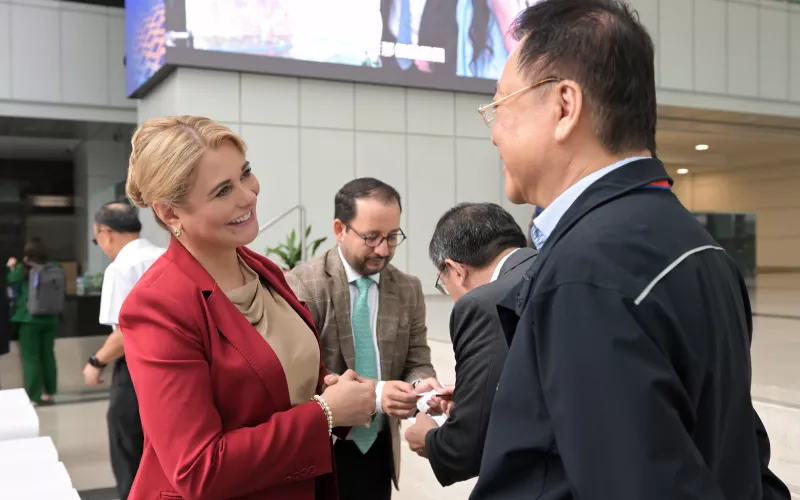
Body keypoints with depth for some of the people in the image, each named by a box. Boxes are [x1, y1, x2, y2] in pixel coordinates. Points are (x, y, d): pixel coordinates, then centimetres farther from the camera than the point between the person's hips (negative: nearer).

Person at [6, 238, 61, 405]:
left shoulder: (23, 269, -9)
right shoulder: (54, 268, -3)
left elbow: (11, 281, 8)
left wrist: (12, 267, 24)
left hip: (29, 318, -3)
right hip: (51, 318, 3)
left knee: (31, 357, 4)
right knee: (48, 355, 14)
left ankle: (34, 396, 4)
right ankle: (49, 392, 22)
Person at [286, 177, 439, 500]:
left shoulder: (409, 290, 3)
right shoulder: (303, 285, -14)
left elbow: (417, 363, 3)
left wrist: (421, 384, -20)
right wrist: (372, 394, -30)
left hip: (379, 450, 5)